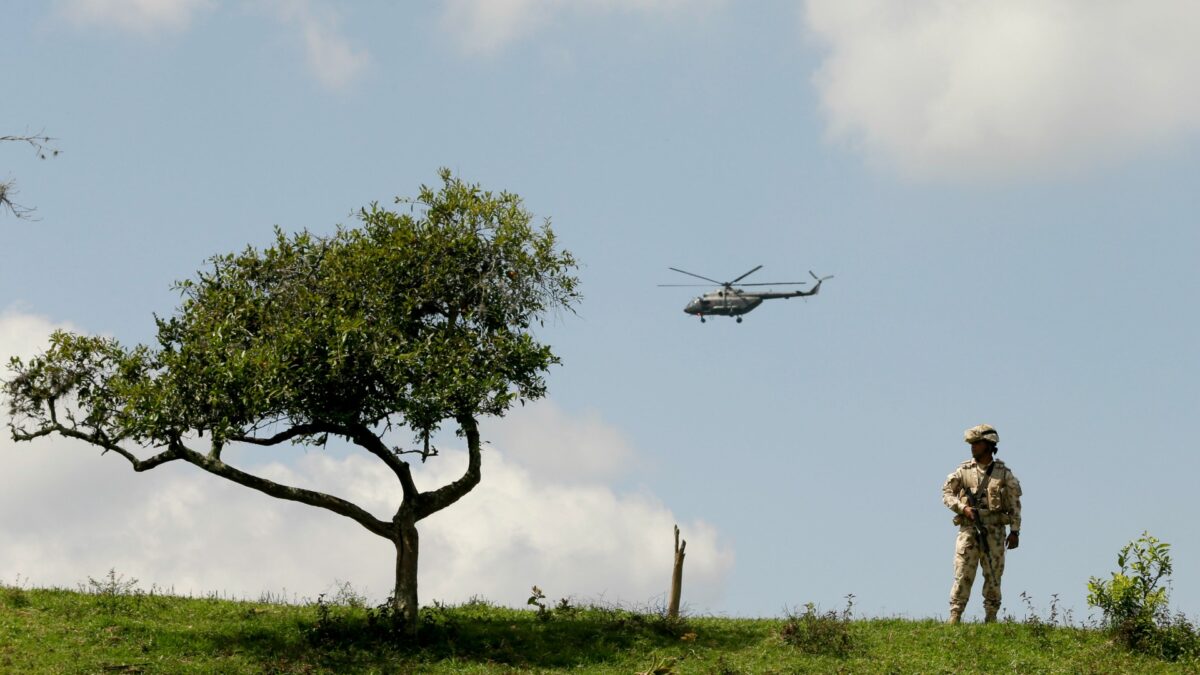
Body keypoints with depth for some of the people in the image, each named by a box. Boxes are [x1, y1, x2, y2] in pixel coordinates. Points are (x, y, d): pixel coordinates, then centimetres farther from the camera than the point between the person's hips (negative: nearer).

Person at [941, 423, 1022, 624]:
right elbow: (946, 493, 7)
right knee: (963, 575, -5)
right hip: (968, 529, 0)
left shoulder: (1003, 473, 4)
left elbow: (1014, 504, 5)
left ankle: (991, 619, 9)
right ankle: (954, 618, -5)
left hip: (994, 531, 0)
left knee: (993, 576, 2)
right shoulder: (964, 470, 6)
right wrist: (963, 508, -10)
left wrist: (1015, 531, -1)